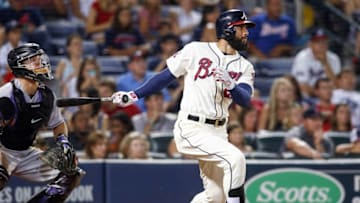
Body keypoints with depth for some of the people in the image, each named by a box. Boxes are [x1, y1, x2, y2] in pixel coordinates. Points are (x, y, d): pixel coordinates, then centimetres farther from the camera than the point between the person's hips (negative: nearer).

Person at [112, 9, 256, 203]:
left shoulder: (244, 67, 7)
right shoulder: (196, 50, -2)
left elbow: (245, 100, -8)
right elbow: (166, 76, 7)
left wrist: (230, 84, -28)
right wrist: (134, 96, 6)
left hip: (218, 132, 6)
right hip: (191, 128, -6)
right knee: (235, 158, -26)